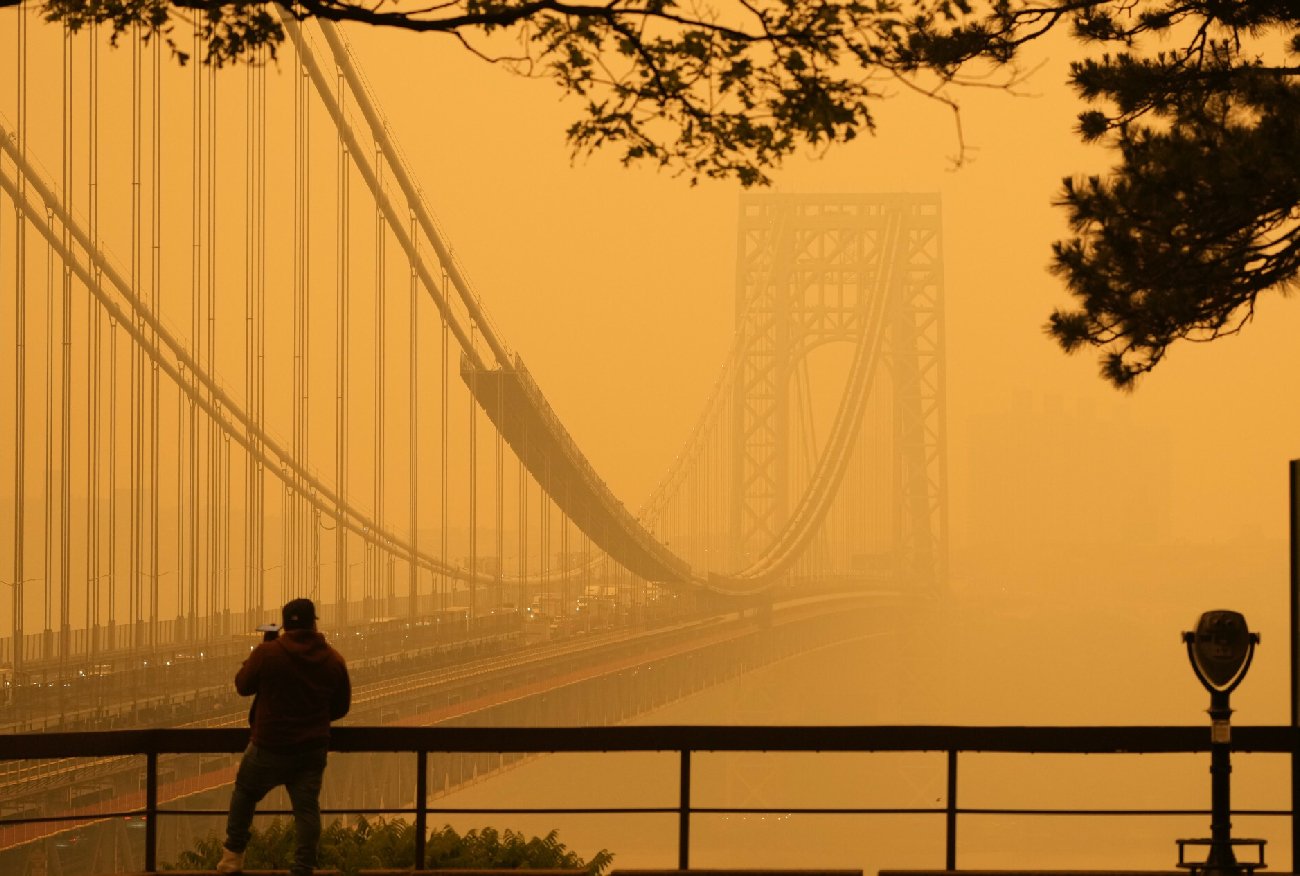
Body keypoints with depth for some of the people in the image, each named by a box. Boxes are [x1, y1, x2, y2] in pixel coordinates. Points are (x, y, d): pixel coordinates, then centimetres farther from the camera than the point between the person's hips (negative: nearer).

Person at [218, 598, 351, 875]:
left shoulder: (267, 653, -15)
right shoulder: (333, 660, -4)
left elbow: (243, 686, 1)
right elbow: (341, 706, 7)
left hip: (270, 747, -2)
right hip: (313, 749, 2)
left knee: (245, 793, 19)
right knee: (307, 808, 6)